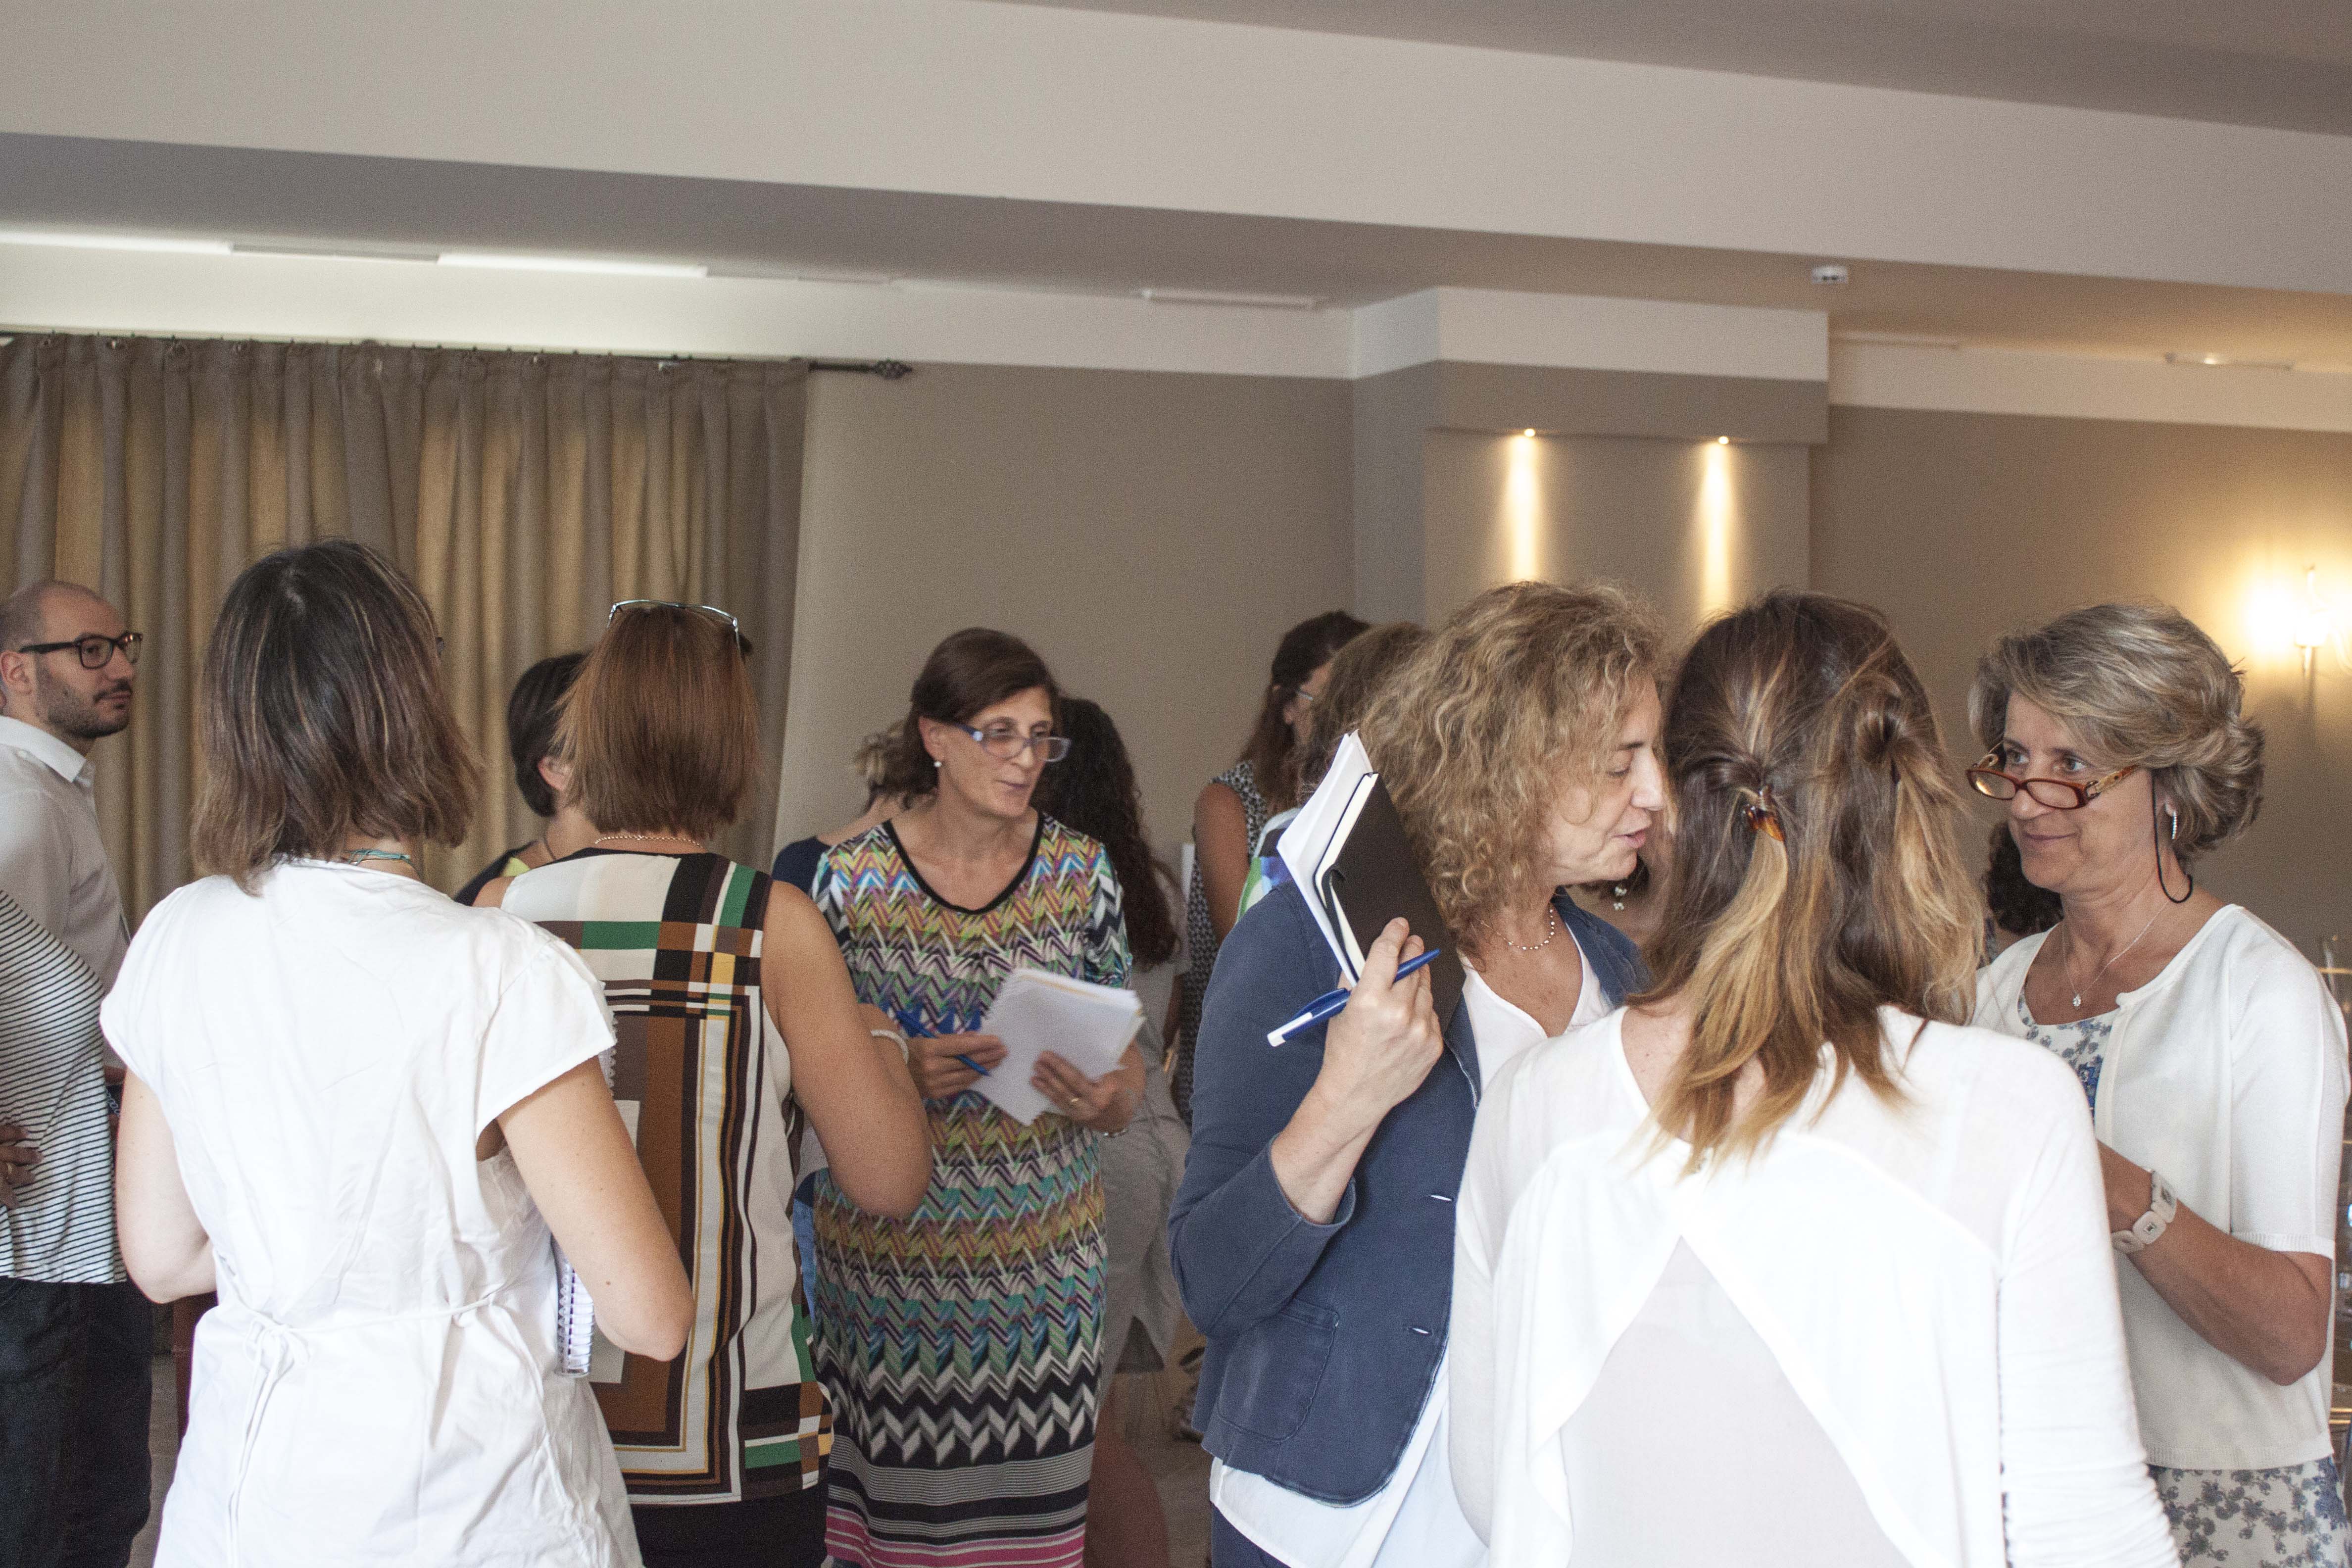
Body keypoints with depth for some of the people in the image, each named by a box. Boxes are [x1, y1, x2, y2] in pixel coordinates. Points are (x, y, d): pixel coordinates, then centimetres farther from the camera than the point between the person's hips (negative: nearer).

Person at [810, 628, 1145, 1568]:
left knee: (1032, 1491, -1)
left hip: (1042, 1251, 1)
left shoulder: (1083, 874, 4)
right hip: (887, 1245, -1)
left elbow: (1126, 1062, 8)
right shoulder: (850, 878, -1)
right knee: (891, 1488, -1)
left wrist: (1106, 1099, -14)